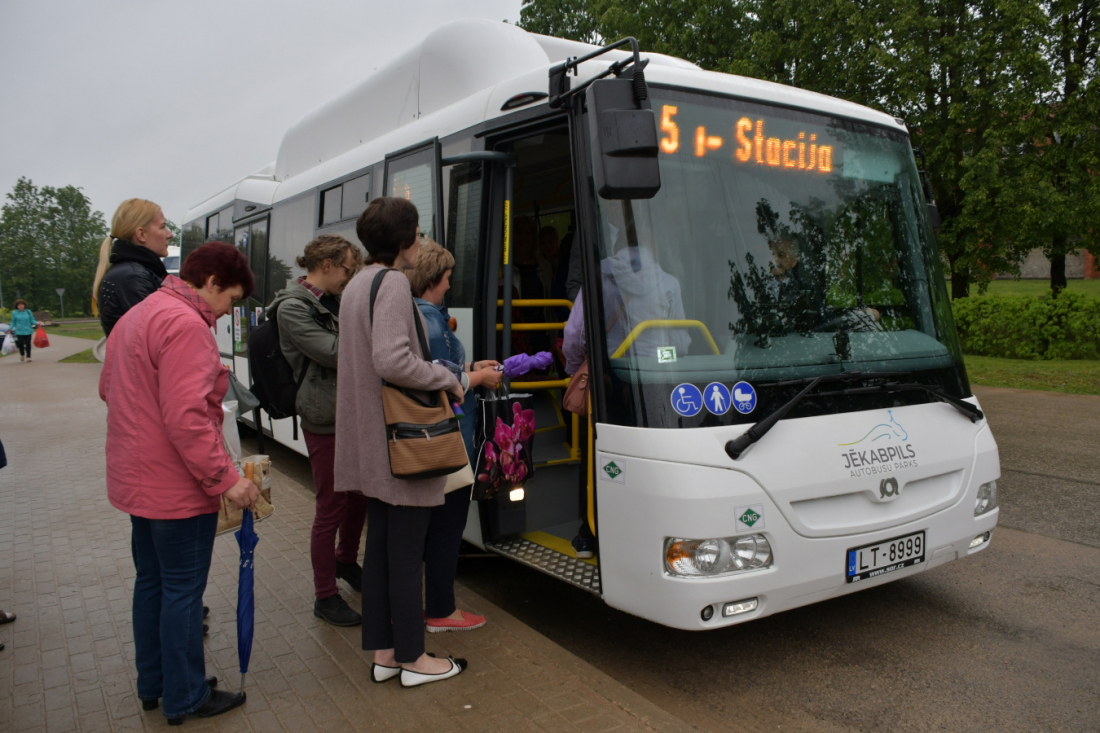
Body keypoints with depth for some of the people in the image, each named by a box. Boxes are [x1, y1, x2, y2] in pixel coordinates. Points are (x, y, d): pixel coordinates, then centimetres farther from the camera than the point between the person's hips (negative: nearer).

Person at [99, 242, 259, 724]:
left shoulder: (136, 316, 12)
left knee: (151, 581, 19)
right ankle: (185, 698, 16)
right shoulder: (186, 325, -21)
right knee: (184, 589, 3)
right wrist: (225, 479, -23)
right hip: (177, 485, -10)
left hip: (137, 479, 10)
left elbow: (107, 388, 22)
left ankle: (152, 684, 33)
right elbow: (186, 417, -28)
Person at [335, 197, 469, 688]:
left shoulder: (356, 285, 14)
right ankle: (412, 659, 15)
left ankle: (382, 653, 26)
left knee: (379, 545, 15)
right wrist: (448, 379, -11)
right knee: (406, 552, 1)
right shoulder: (392, 284, -15)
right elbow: (392, 361, -26)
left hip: (372, 443, 10)